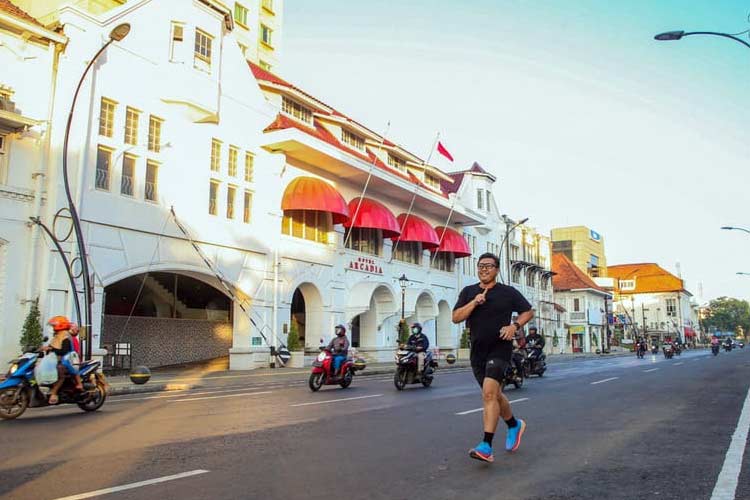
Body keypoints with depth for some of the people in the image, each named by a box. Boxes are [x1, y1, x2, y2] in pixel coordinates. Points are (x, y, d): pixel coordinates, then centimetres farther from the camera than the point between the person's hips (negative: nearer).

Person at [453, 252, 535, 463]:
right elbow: (456, 318, -1)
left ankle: (486, 446, -20)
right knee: (494, 394, 18)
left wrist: (515, 326, -9)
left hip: (500, 348, -5)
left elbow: (528, 311, 8)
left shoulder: (508, 292, 0)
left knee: (489, 393, -20)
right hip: (477, 351, 5)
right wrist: (473, 303, -15)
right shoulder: (468, 292, 7)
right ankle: (515, 425, 44)